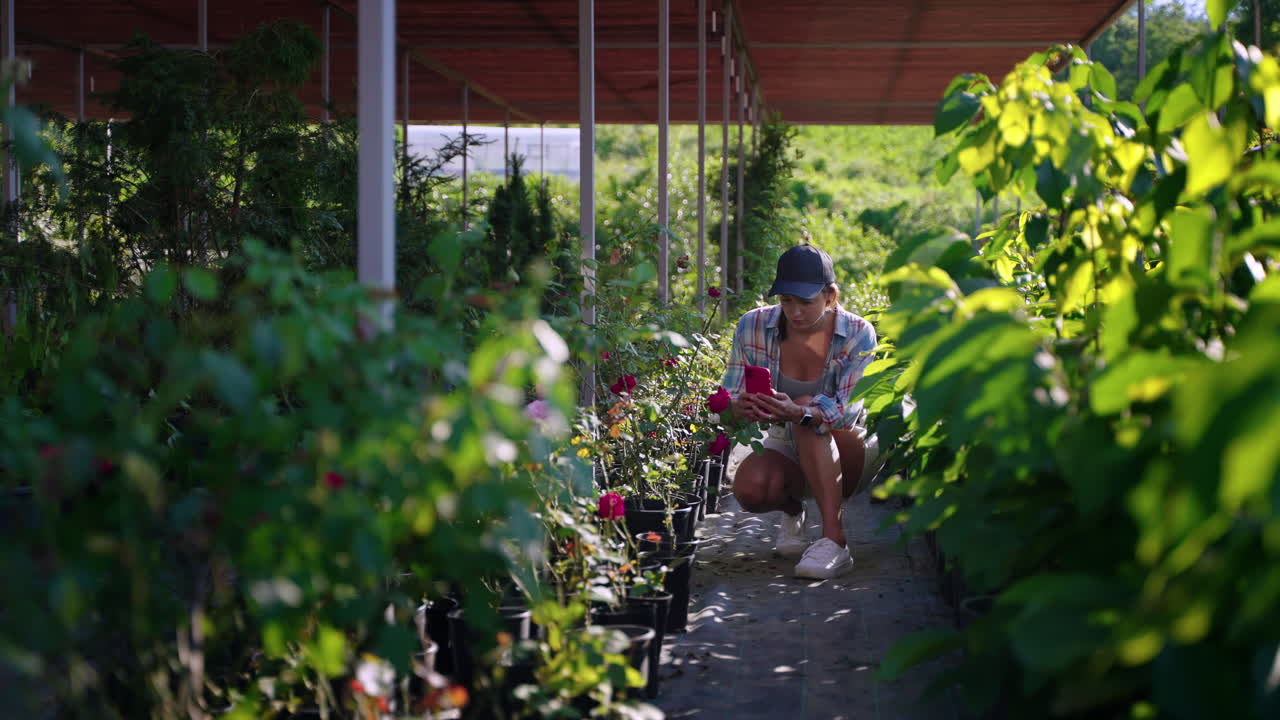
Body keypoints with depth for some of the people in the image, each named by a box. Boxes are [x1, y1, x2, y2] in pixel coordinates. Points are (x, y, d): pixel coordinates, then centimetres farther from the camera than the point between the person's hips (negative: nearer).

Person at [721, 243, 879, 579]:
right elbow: (729, 395, -12)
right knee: (749, 487, -32)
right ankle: (792, 509, 7)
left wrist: (798, 413, -52)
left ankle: (834, 540, -38)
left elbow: (849, 409, -30)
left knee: (809, 412, -36)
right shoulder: (753, 327, -10)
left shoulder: (858, 335, -18)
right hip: (785, 449, 2)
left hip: (849, 457, -2)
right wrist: (741, 407, -40)